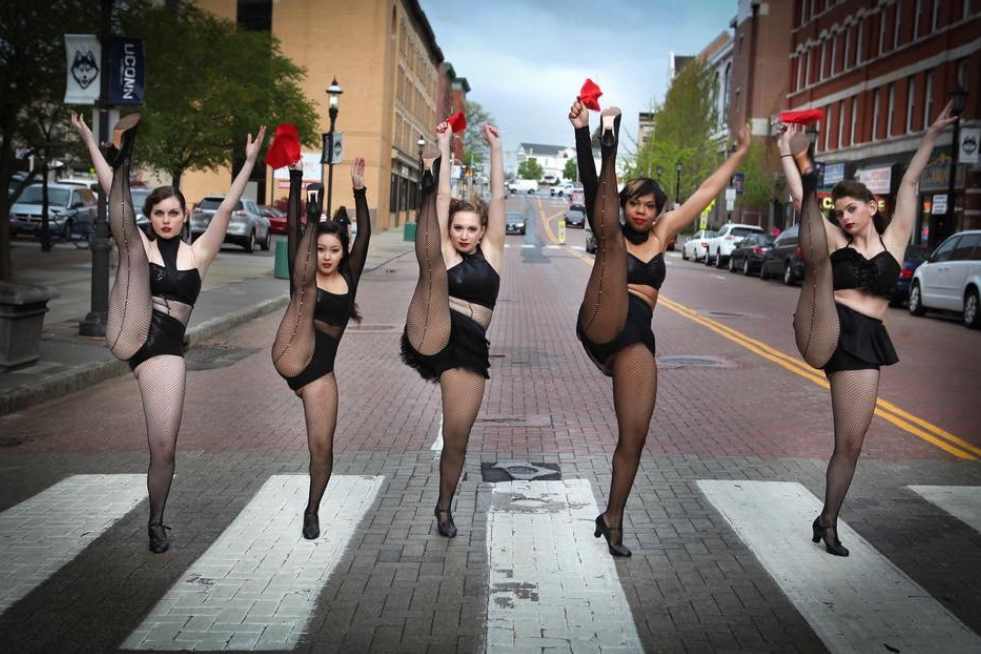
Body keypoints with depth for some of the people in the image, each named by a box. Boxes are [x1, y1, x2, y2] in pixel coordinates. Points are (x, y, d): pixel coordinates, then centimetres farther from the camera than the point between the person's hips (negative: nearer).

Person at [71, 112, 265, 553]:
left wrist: (250, 161, -5)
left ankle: (156, 522, 15)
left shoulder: (198, 254, 11)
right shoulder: (140, 244, 11)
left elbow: (226, 208, 1)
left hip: (167, 350, 1)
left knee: (164, 446, -4)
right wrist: (91, 144, 0)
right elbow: (110, 194, 5)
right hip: (128, 335, 0)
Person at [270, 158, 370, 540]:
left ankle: (312, 510, 22)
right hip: (290, 359, -2)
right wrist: (296, 182, -13)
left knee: (322, 446, 3)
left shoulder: (348, 277, 10)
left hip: (321, 370, 2)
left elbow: (364, 237, -2)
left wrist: (359, 191, -12)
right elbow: (291, 231, -5)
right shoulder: (305, 275, 6)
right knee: (305, 286, -15)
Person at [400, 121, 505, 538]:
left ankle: (444, 507, 23)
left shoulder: (492, 252, 15)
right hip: (431, 337, -2)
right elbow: (446, 198, 5)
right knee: (433, 268, -22)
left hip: (470, 348, 2)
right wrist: (444, 147, 6)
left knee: (456, 439, 4)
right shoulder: (446, 251, 10)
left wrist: (495, 148, 9)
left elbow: (498, 198, 10)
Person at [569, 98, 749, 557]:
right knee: (611, 237, -18)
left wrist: (739, 153, 27)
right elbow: (591, 189, -3)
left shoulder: (661, 236, 21)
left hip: (637, 339, 3)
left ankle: (612, 519, 9)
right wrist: (582, 134, -14)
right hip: (599, 327, -3)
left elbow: (706, 191, 24)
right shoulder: (614, 233, 12)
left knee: (634, 437, -3)